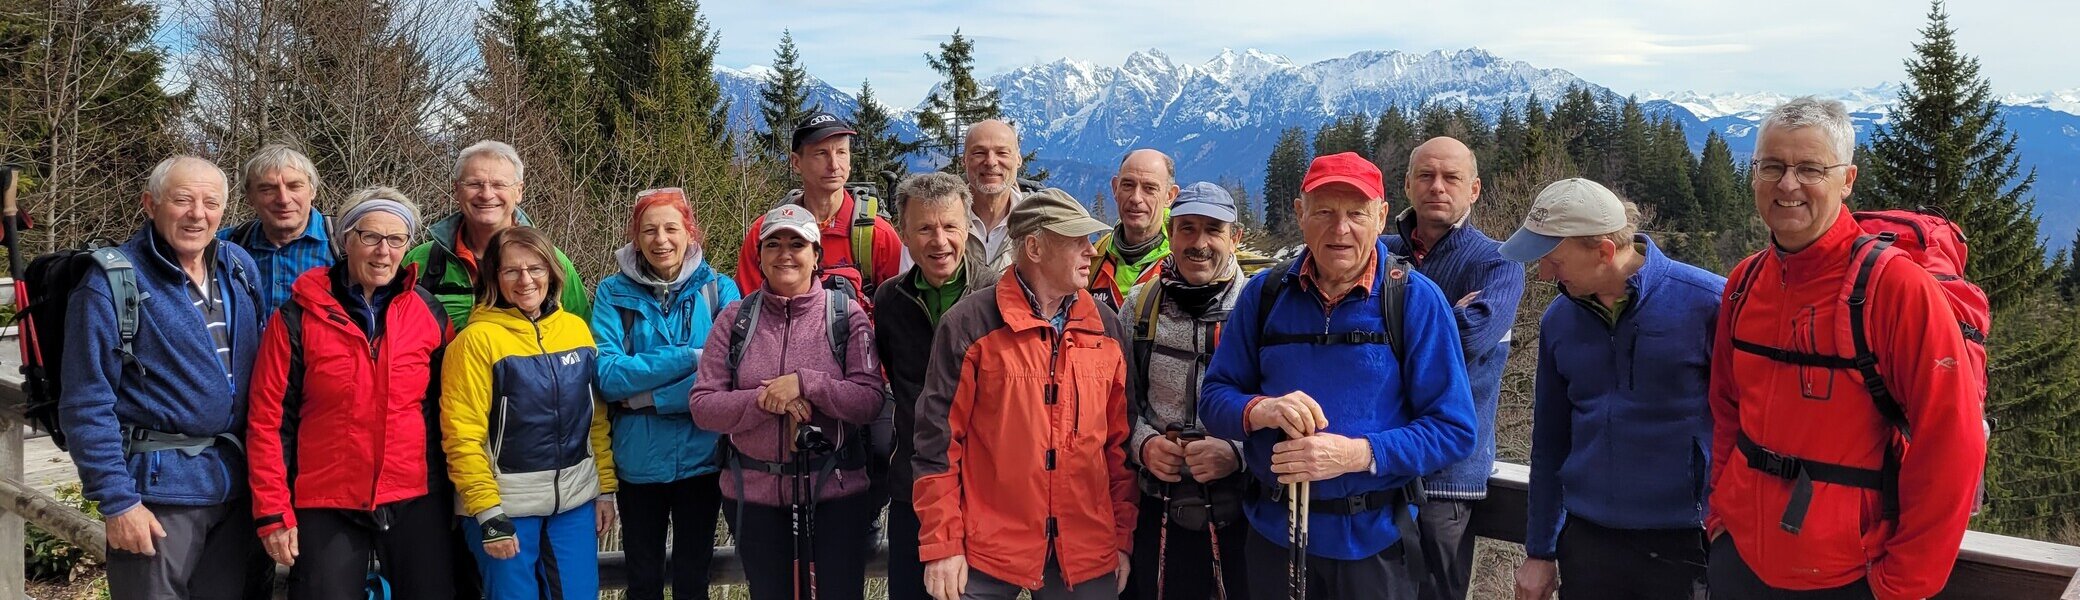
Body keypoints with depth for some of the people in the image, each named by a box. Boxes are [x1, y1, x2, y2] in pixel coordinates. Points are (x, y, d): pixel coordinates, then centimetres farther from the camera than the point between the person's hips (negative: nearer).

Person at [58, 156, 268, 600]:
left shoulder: (241, 269, 8)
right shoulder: (111, 284, -10)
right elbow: (87, 407, -11)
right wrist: (116, 501, -14)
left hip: (236, 484, 6)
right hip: (158, 488, -6)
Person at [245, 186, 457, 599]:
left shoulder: (428, 313, 2)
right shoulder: (299, 317, -3)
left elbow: (448, 407, 8)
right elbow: (269, 420, -3)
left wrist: (451, 492, 7)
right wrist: (273, 512, -6)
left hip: (416, 502, 2)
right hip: (326, 506, -2)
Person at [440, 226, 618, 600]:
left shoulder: (577, 329, 6)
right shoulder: (477, 340, -8)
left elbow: (597, 418, 9)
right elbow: (463, 436, -12)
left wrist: (606, 488, 6)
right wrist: (488, 514, -15)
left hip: (576, 501, 4)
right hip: (506, 505, -4)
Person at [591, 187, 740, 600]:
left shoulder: (719, 289, -3)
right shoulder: (614, 293, -2)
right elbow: (607, 376, -13)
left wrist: (647, 397, -16)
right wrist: (690, 357, -18)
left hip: (701, 457, 0)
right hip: (637, 462, 0)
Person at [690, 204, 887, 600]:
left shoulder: (846, 314, -3)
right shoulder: (735, 319, 1)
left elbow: (871, 401, -10)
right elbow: (703, 406, -3)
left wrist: (805, 383, -21)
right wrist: (762, 401, -19)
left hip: (835, 492, -2)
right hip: (754, 494, 2)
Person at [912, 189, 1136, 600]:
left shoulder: (1106, 328, 7)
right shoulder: (970, 324, -6)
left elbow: (1120, 443, 11)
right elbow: (938, 440, -6)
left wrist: (1123, 537, 8)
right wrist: (942, 545, -8)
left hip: (1088, 555, 4)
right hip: (986, 553, -3)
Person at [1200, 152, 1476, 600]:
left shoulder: (1416, 299, -9)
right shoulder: (1265, 294, 0)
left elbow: (1454, 430, -11)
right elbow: (1213, 399, 3)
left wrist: (1359, 454, -25)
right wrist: (1258, 410, -20)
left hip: (1373, 541, -2)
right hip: (1272, 533, 3)